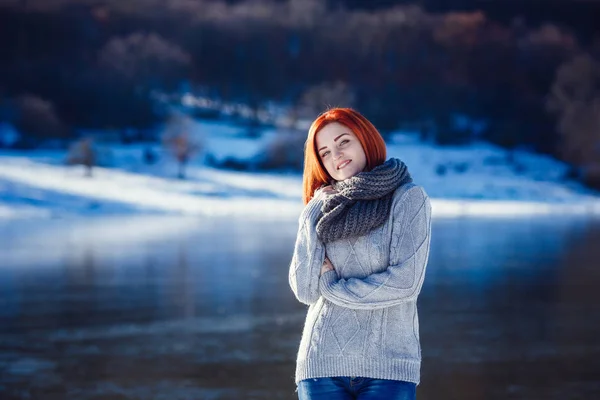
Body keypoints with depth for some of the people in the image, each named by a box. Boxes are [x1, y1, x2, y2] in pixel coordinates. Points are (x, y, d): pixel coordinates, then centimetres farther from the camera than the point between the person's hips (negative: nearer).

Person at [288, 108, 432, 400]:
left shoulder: (408, 198, 1)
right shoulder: (320, 209, 13)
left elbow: (406, 282, -10)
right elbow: (305, 291, 2)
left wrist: (331, 285, -1)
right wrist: (316, 216, -1)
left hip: (389, 365, -3)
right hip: (323, 364, 3)